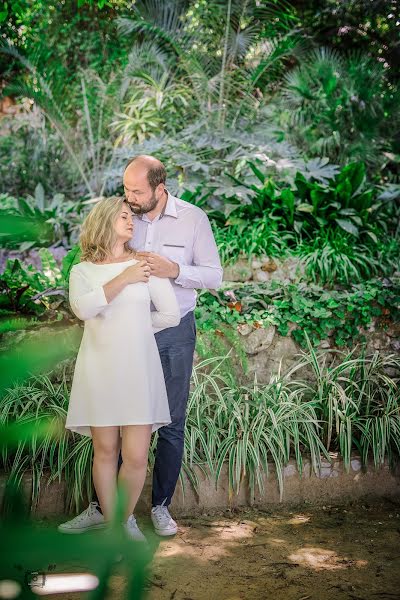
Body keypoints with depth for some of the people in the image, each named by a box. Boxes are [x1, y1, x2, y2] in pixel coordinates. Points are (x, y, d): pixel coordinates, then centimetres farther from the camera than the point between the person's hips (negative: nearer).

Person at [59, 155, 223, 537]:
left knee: (171, 424, 7)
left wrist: (173, 270, -21)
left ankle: (160, 505, 23)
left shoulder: (193, 219, -5)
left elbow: (214, 276, -5)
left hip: (174, 333, -1)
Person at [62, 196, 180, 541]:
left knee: (136, 456, -5)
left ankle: (127, 518, 20)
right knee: (105, 451, 5)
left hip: (139, 370, 0)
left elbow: (171, 315, 6)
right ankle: (109, 525, 21)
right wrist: (123, 279, -13)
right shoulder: (83, 271, 5)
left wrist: (132, 325, 12)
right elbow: (83, 308, -16)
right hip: (100, 370, 0)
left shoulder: (145, 264, 5)